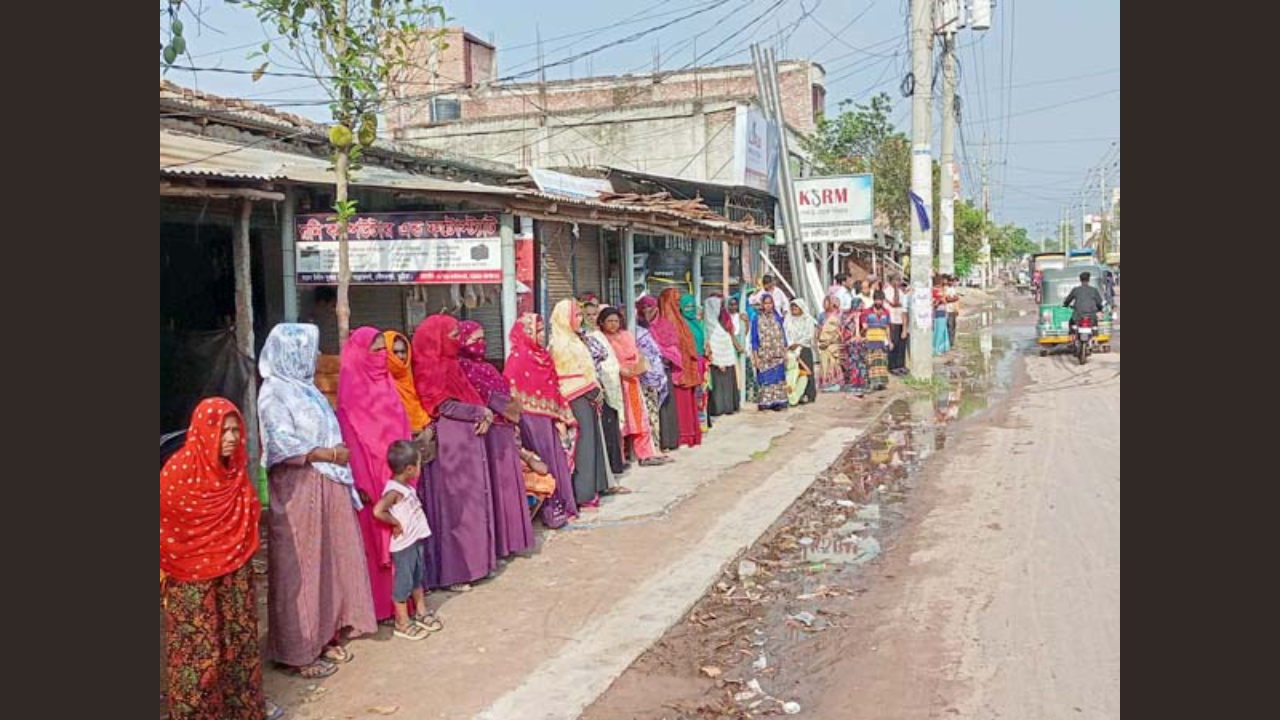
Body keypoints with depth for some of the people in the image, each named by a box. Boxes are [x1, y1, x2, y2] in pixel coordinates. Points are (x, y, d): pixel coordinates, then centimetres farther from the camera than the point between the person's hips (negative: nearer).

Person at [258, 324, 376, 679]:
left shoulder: (304, 387, 14)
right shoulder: (273, 393, -12)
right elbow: (285, 444, -20)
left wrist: (337, 454, 6)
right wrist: (330, 454, -16)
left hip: (327, 488, 8)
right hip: (297, 491, -8)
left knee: (331, 561, 12)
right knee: (300, 569, -1)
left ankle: (325, 637, 25)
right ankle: (299, 652, 10)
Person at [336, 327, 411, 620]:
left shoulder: (385, 382, 12)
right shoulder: (352, 387, -9)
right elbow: (351, 437, -14)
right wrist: (361, 482, -19)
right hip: (371, 474, -7)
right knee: (375, 539, 1)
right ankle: (378, 604, 10)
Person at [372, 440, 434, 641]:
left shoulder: (406, 487, 6)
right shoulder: (394, 491, -23)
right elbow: (378, 511, -36)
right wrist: (396, 523, -23)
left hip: (416, 541, 9)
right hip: (403, 545, -9)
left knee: (418, 578, 21)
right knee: (404, 582, 3)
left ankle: (421, 614, 36)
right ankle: (402, 624, 15)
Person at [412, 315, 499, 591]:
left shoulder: (450, 365, 16)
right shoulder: (430, 369, -10)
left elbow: (469, 398, 15)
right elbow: (445, 406, -17)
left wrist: (484, 415, -6)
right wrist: (482, 412, -9)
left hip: (468, 442, 9)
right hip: (449, 444, -9)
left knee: (473, 500, 11)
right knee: (454, 504, -4)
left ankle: (473, 561, 19)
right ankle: (452, 571, 3)